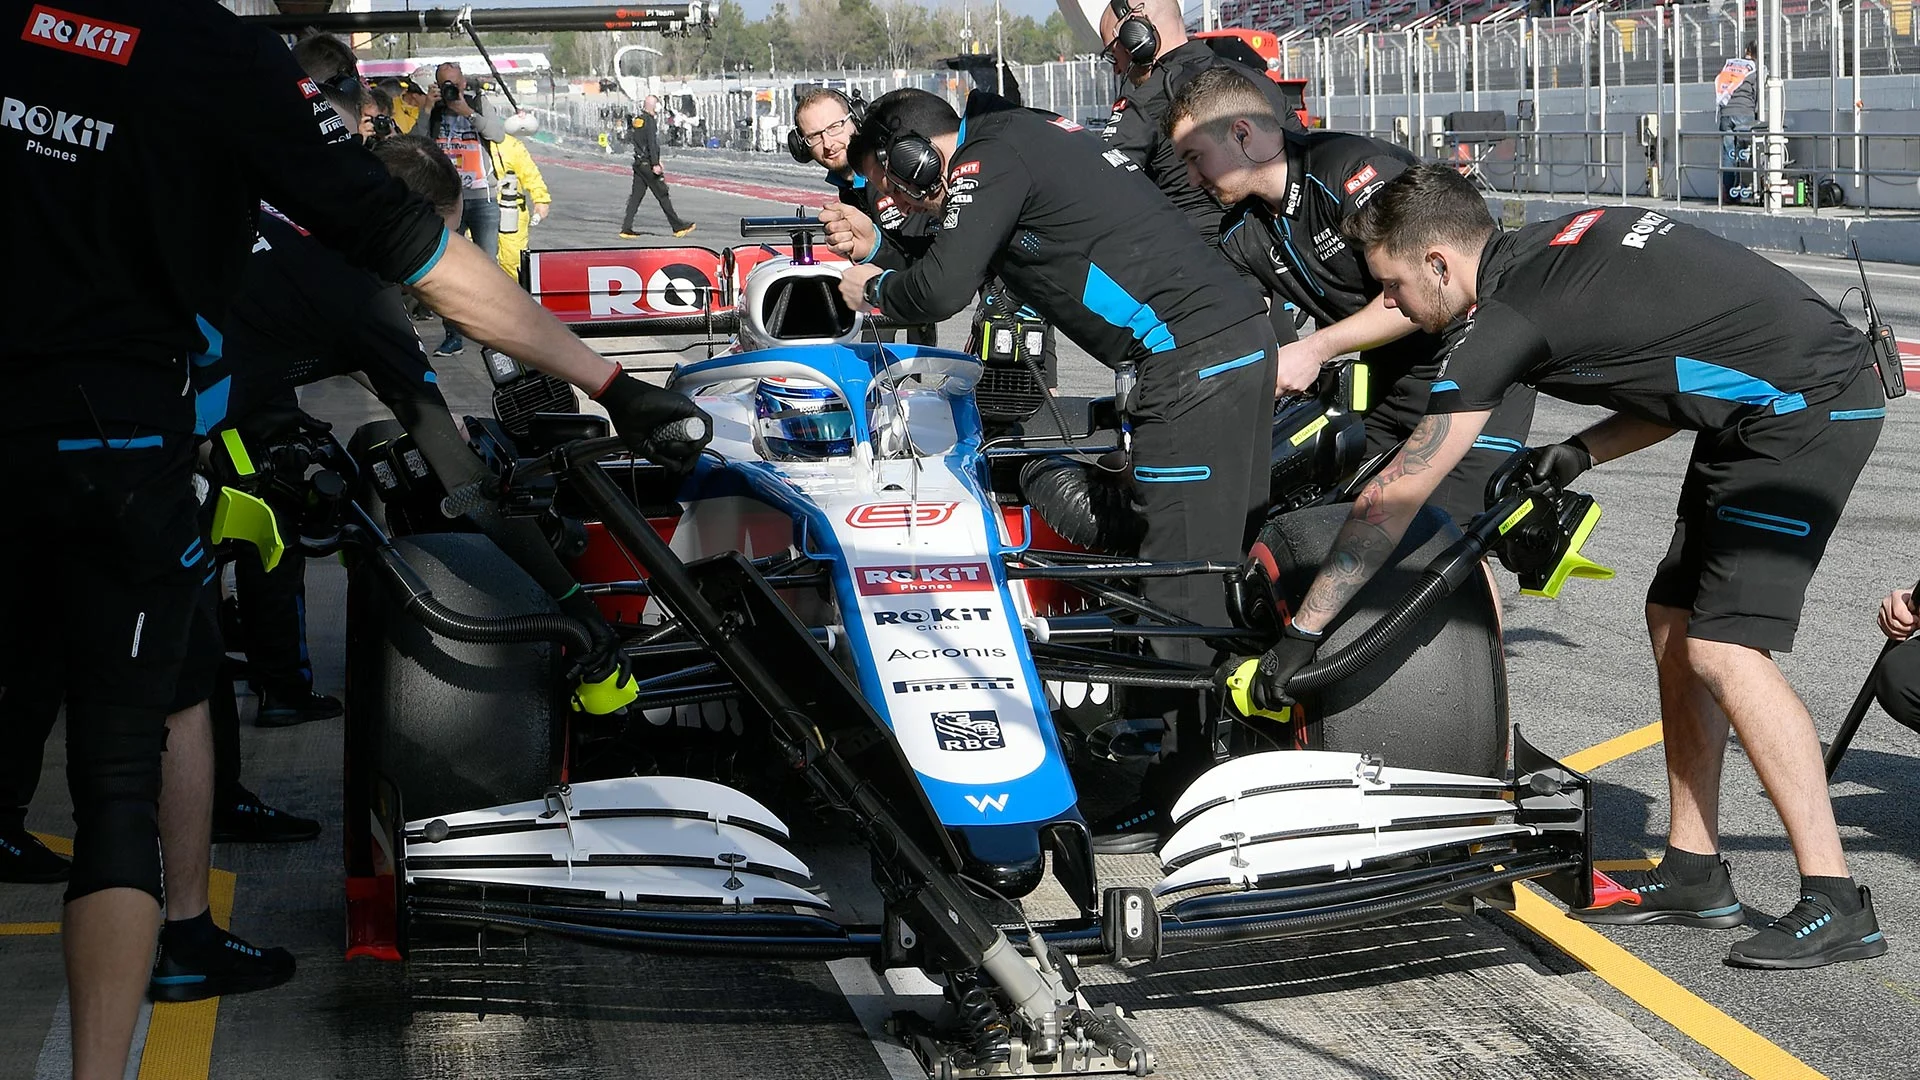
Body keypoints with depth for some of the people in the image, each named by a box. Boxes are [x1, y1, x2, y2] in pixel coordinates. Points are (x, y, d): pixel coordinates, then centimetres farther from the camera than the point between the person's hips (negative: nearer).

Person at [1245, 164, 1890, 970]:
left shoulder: (1511, 319, -15)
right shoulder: (1551, 249, 11)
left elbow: (1393, 498, -12)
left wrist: (1301, 632, -8)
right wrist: (1582, 453, 4)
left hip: (1809, 407, -10)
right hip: (1756, 413, 10)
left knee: (1722, 647, -14)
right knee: (1674, 619, 12)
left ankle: (1835, 903, -13)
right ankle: (1693, 873, 18)